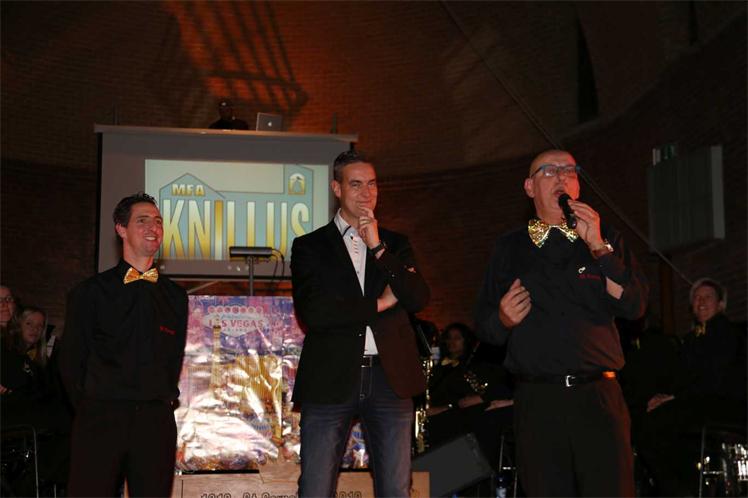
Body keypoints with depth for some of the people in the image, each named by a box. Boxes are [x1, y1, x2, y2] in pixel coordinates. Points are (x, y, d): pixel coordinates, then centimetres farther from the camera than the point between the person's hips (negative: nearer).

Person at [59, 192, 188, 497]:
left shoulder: (175, 295, 14)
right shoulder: (91, 292, 6)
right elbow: (71, 360, 7)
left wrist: (163, 401, 10)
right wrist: (90, 410, 6)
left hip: (156, 422, 2)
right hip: (100, 420, -2)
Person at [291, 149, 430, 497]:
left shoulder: (396, 244, 16)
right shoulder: (310, 246, 7)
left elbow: (419, 298, 0)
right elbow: (311, 312, -8)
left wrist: (378, 248, -7)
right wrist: (379, 304, -5)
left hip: (389, 379, 2)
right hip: (331, 380, -2)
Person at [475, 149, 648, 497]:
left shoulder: (605, 239, 14)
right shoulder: (509, 249, 14)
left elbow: (634, 306, 0)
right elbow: (484, 327, 14)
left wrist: (597, 247, -7)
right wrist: (504, 318, -8)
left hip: (599, 396, 0)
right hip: (537, 402, 0)